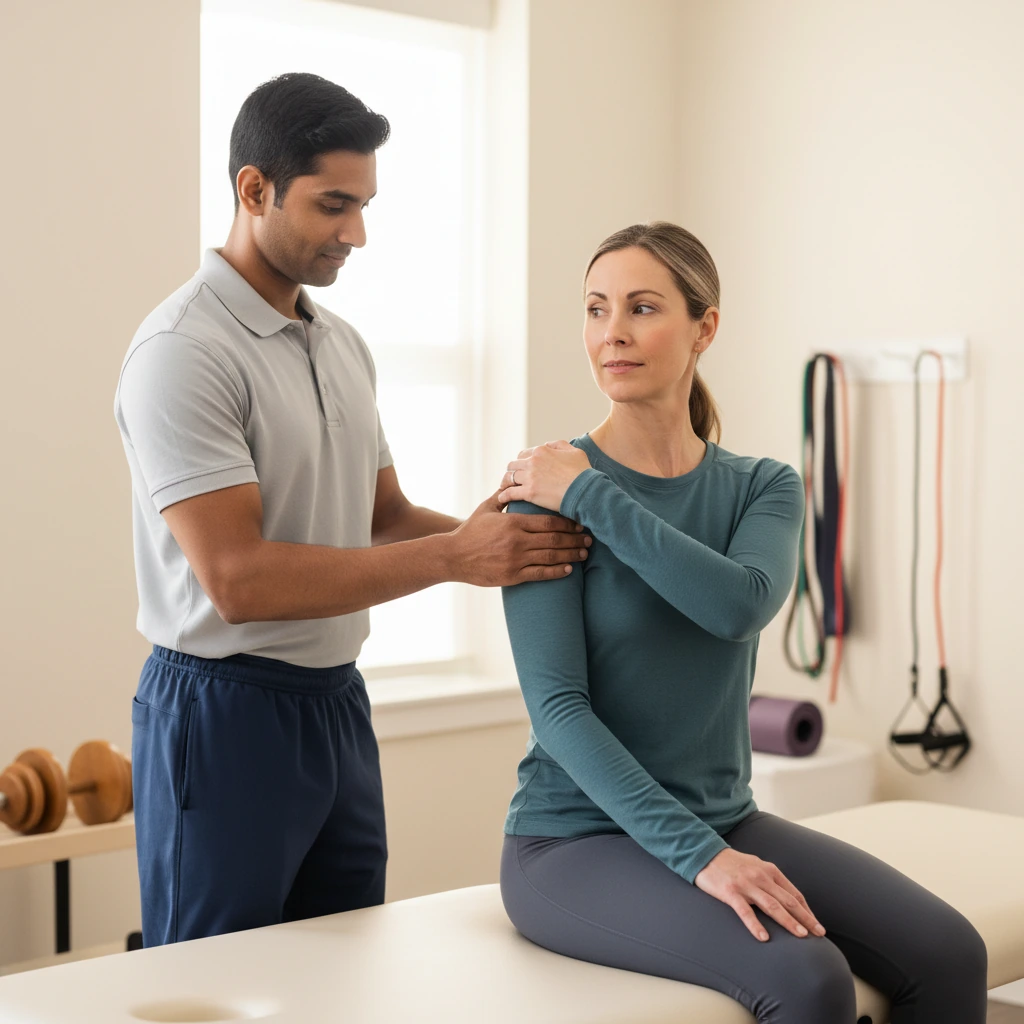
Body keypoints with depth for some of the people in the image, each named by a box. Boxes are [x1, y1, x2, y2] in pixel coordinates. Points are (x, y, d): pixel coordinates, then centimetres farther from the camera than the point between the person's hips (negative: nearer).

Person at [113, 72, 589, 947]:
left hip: (337, 702, 8)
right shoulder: (184, 351, -17)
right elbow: (238, 580, -24)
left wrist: (491, 532, -5)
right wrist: (455, 558, -23)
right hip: (226, 711, -8)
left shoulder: (344, 345, 11)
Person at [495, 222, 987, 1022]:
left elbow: (741, 605, -18)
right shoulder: (546, 493, -8)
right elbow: (557, 706, -15)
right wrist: (694, 853, -23)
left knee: (948, 955, -14)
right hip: (578, 838, -5)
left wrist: (592, 497, -18)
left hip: (726, 818, 5)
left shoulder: (763, 487, 6)